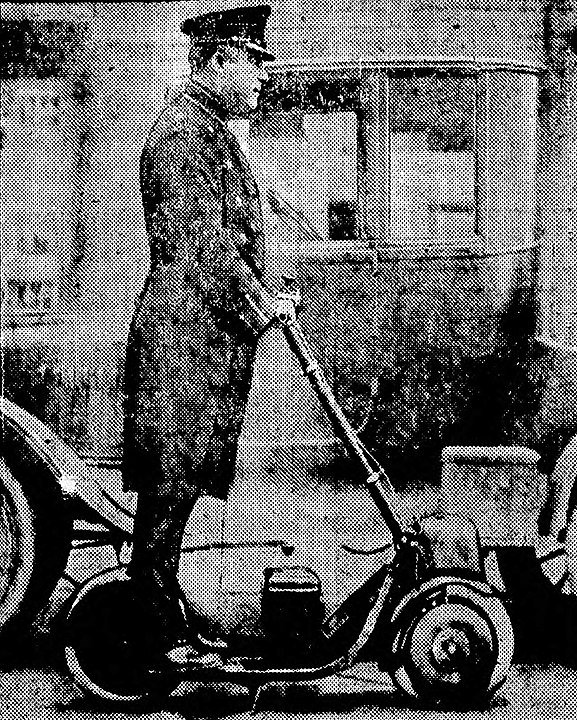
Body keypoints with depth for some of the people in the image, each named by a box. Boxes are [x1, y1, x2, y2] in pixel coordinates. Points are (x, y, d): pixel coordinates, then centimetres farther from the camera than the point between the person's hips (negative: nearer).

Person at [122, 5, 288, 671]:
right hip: (184, 330, -10)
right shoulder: (182, 132, -13)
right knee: (171, 480, -5)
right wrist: (258, 303, -12)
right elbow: (202, 242, -19)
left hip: (211, 334, 10)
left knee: (178, 484, 13)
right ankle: (164, 637, 1)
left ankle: (165, 624, 20)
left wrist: (259, 298, 14)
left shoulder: (212, 131, 20)